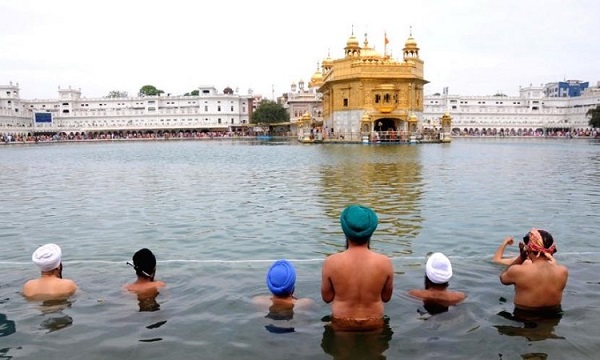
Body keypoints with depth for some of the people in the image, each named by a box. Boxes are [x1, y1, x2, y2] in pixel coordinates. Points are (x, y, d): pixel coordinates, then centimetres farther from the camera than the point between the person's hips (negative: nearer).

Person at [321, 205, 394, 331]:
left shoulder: (331, 262, -18)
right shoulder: (385, 262, -16)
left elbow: (326, 297, -4)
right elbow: (386, 297, -1)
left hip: (342, 325, -1)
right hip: (374, 324, 1)